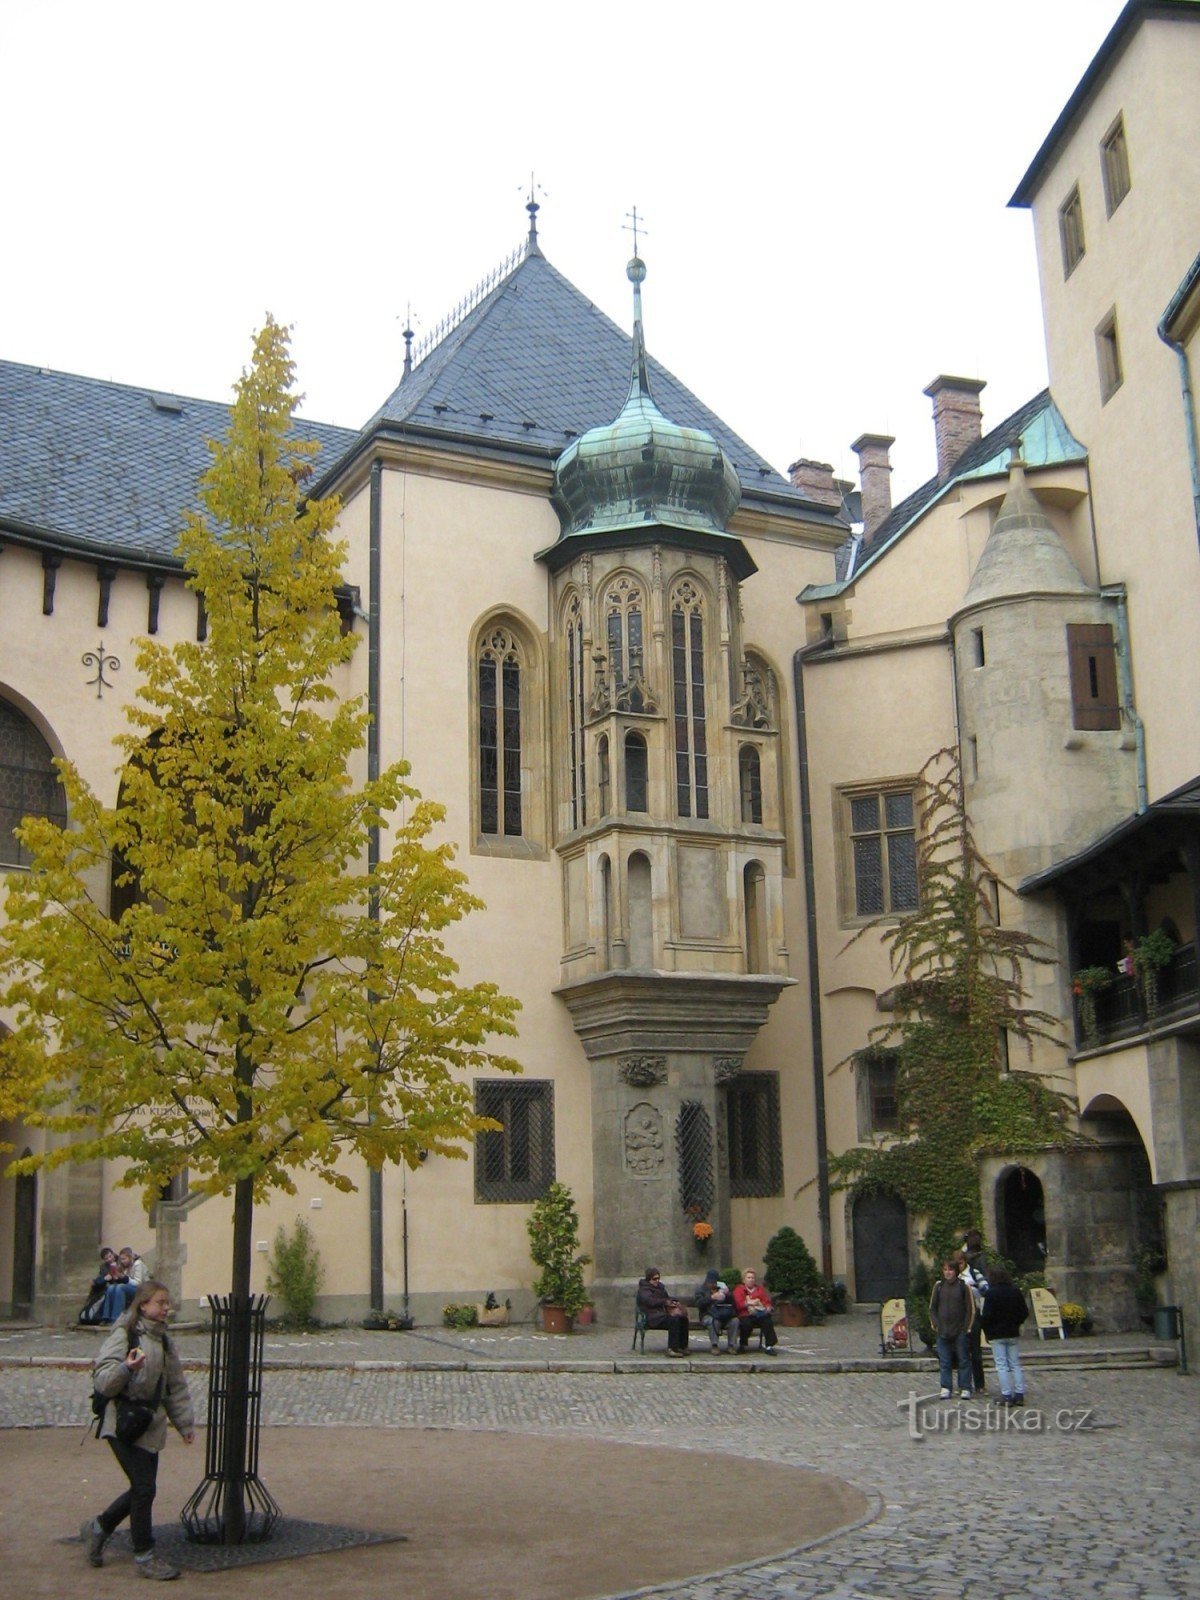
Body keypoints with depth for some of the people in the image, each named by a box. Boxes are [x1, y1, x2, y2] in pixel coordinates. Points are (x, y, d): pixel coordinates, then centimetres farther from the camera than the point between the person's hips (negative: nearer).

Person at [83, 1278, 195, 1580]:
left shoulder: (163, 1341, 14)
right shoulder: (124, 1335, -10)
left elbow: (175, 1386, 19)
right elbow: (102, 1380, -16)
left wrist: (185, 1423, 15)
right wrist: (126, 1368, -34)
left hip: (150, 1427, 8)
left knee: (142, 1487, 9)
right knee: (144, 1487, -9)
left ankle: (98, 1527, 33)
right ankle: (144, 1557, 4)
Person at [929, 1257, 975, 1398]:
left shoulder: (964, 1286, -3)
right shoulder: (938, 1286, 5)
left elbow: (971, 1309, 0)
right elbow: (932, 1308, 11)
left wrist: (966, 1328, -5)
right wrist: (936, 1325, 1)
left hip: (960, 1331, -3)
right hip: (943, 1331, 3)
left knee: (963, 1360, 3)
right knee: (944, 1361, 5)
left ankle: (965, 1388, 10)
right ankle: (946, 1388, 11)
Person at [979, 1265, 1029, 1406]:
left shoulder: (991, 1293, -14)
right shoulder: (1016, 1291, 1)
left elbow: (986, 1315, -15)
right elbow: (1024, 1312, 6)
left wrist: (987, 1331, -1)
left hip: (997, 1334, -4)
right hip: (1013, 1333, 5)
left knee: (1002, 1365, -1)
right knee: (1015, 1364, 11)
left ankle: (1006, 1396, -4)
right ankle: (1019, 1395, 9)